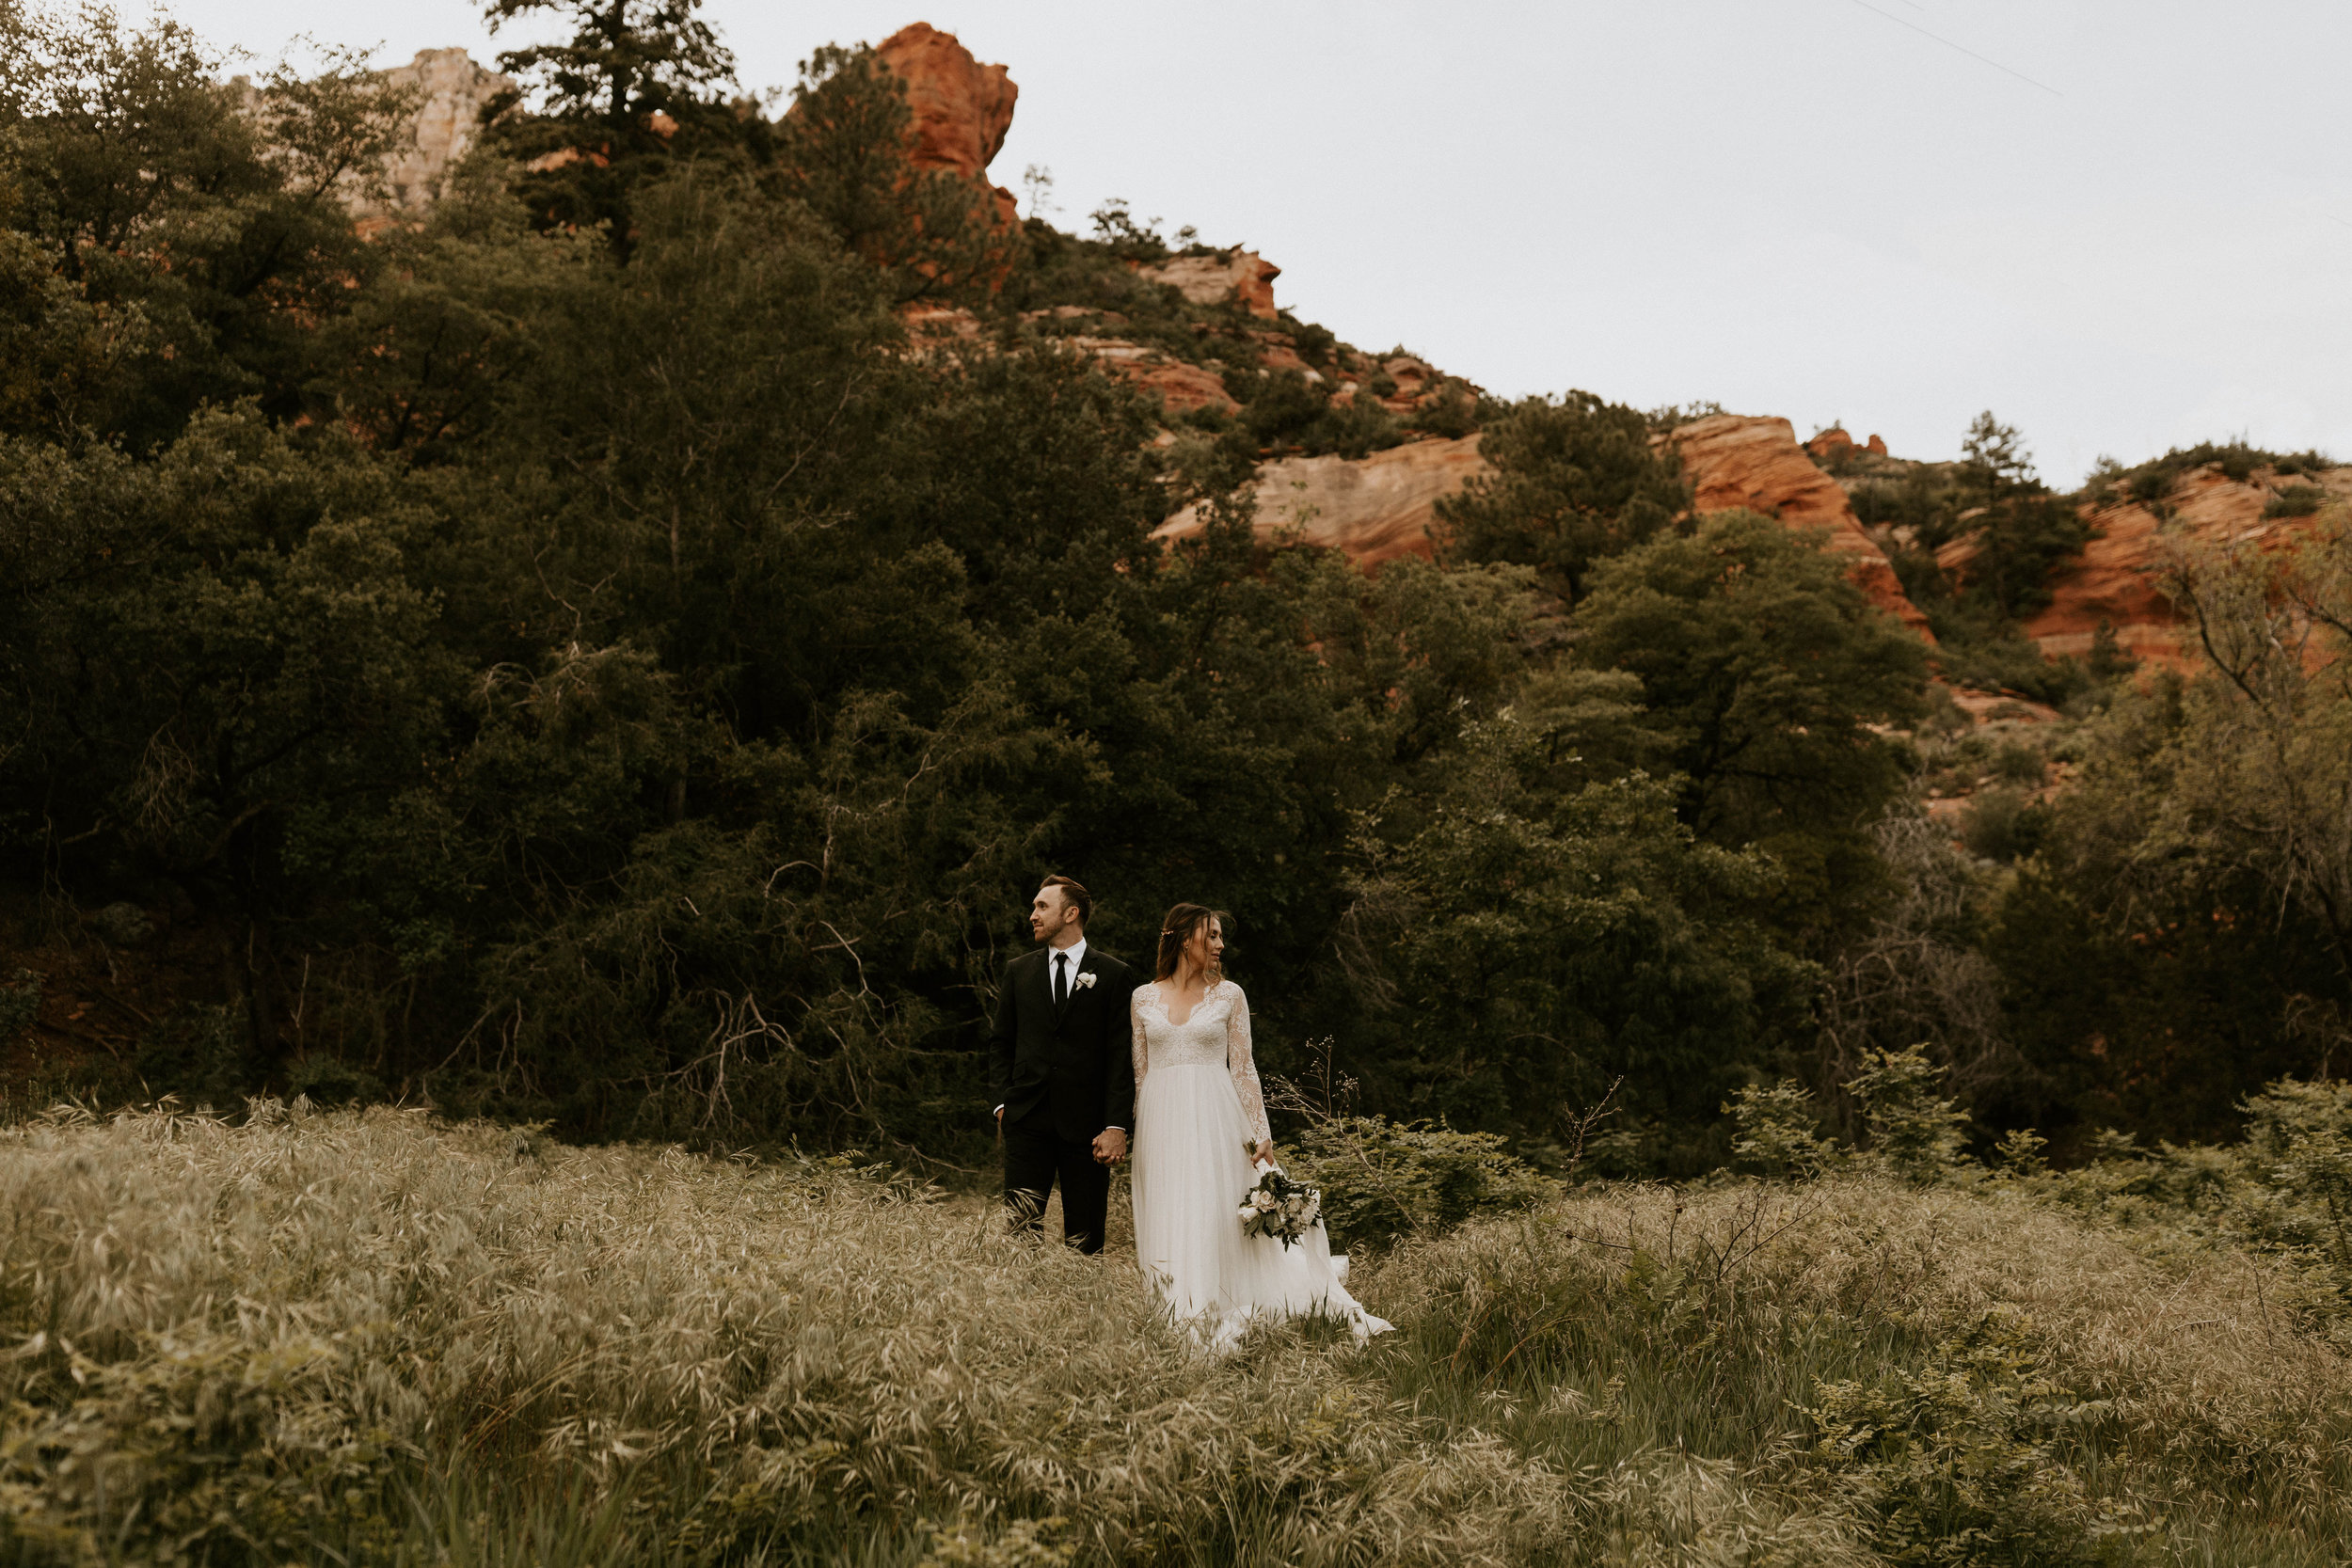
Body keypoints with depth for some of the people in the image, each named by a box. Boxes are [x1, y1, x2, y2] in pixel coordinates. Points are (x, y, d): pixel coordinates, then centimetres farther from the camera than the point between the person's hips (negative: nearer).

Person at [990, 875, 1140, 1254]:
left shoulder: (1114, 975, 2)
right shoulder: (1018, 971, 13)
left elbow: (1122, 1055, -2)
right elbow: (1001, 1041, 18)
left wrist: (1116, 1125, -10)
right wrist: (1004, 1101, 4)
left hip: (1086, 1122, -2)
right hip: (1027, 1121, 2)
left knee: (1085, 1236, 2)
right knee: (1018, 1224, -9)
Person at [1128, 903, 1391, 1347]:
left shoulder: (1228, 995, 5)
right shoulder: (1144, 998, 7)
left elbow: (1243, 1068, 3)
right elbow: (1138, 1072, 10)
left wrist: (1260, 1133, -4)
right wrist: (1135, 1139, 7)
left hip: (1214, 1123, -1)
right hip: (1161, 1124, 1)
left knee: (1216, 1219, -5)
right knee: (1168, 1224, 1)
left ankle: (1221, 1326, 0)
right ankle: (1178, 1325, 5)